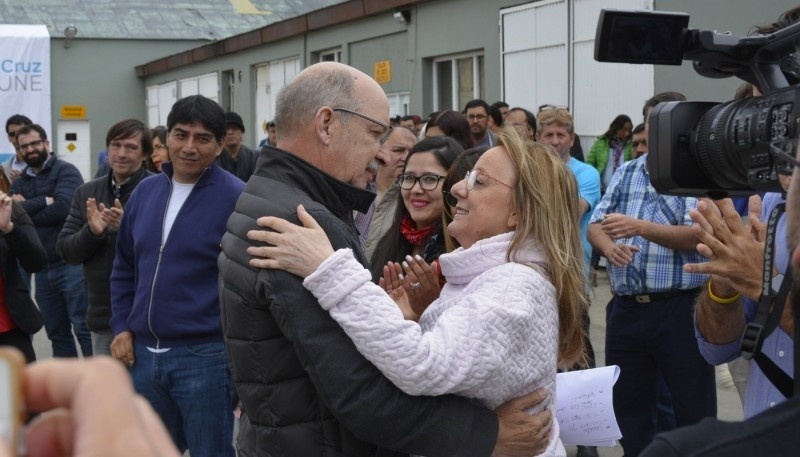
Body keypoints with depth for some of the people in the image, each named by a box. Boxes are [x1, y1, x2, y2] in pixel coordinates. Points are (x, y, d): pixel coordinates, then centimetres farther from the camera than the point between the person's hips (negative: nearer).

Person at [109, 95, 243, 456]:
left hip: (205, 355, -6)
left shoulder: (237, 198, -11)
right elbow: (124, 268, 18)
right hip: (143, 353, 6)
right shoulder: (145, 191, 8)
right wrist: (121, 327, 9)